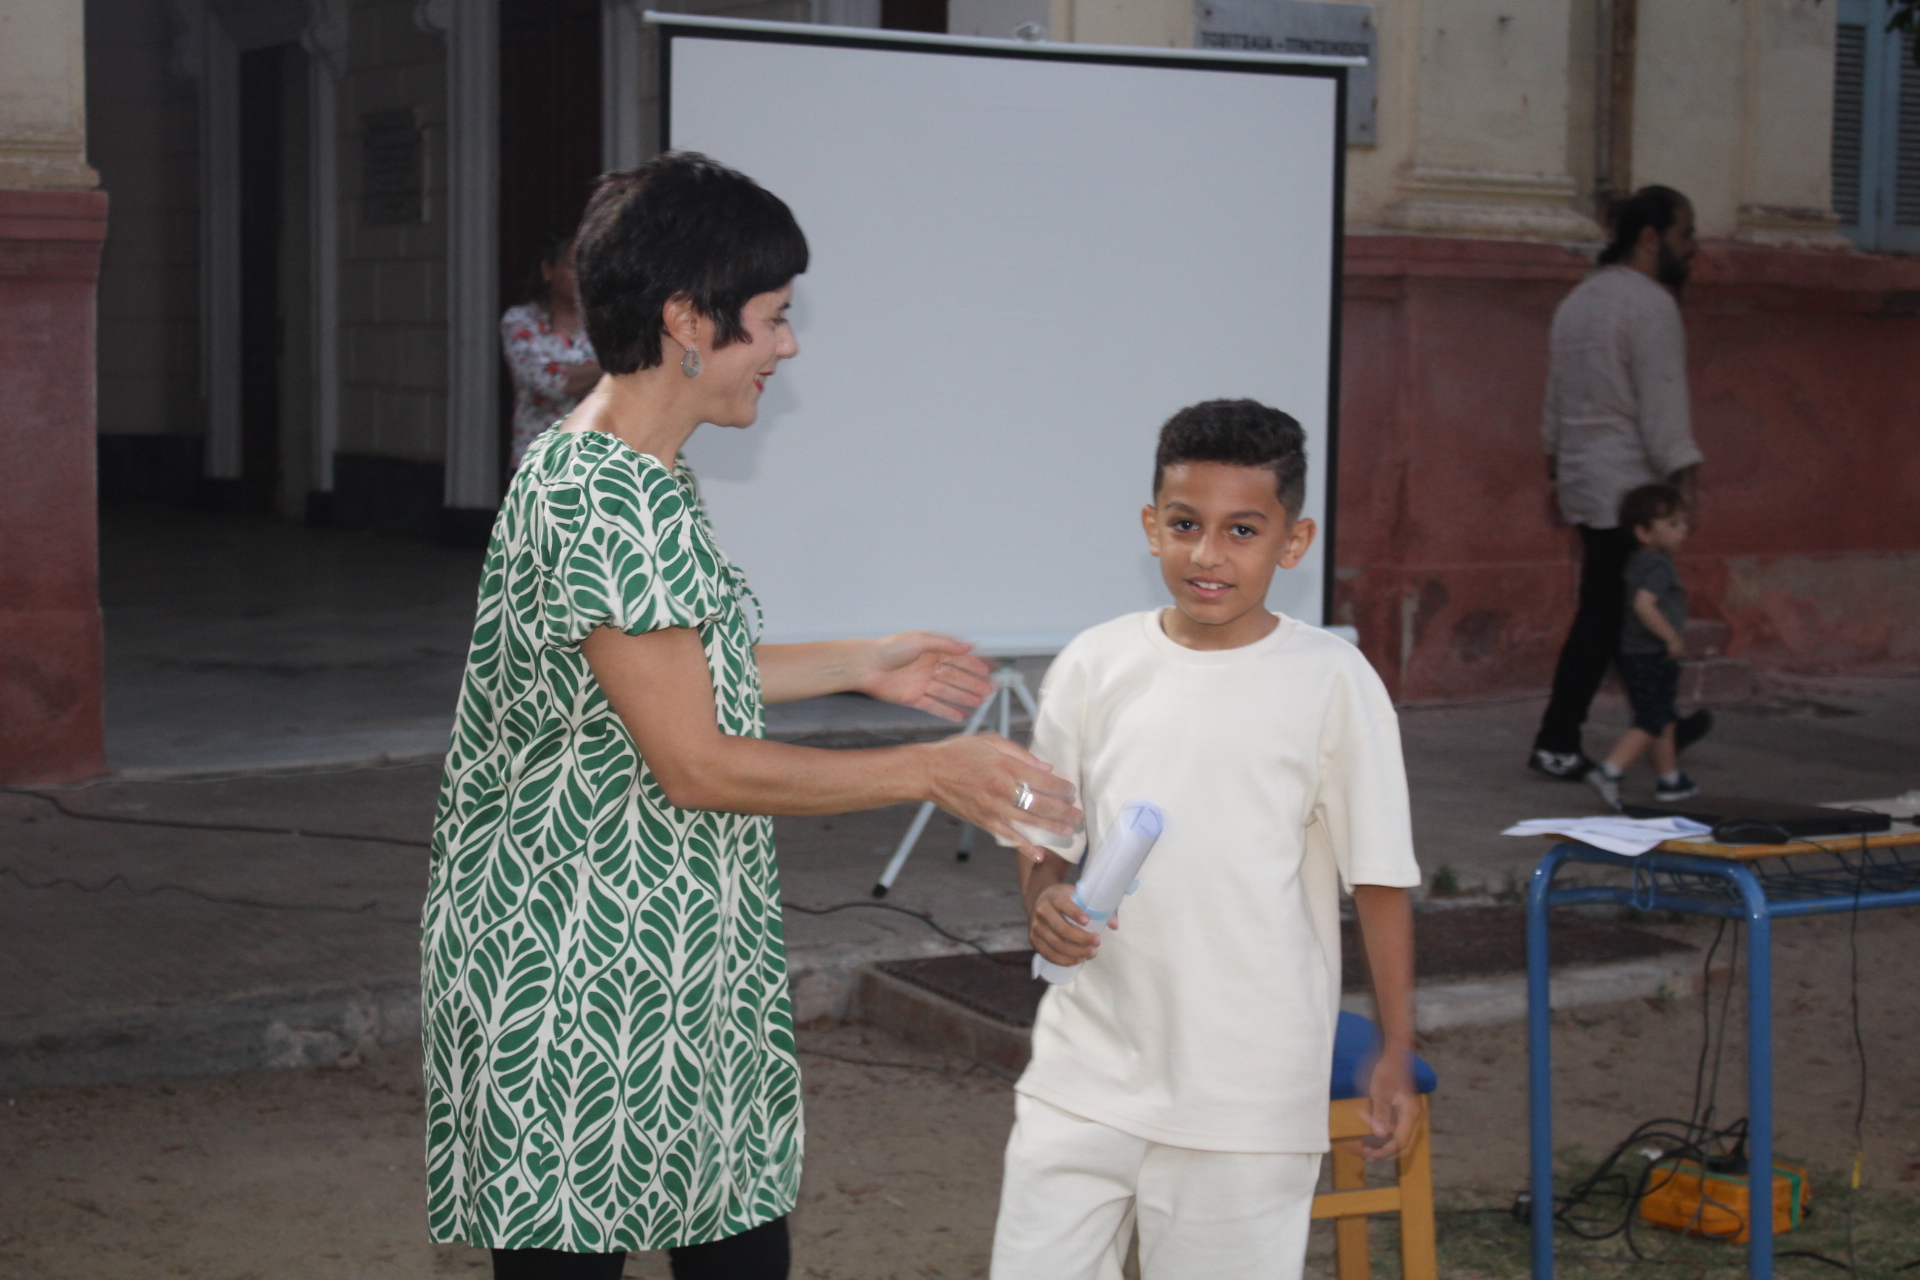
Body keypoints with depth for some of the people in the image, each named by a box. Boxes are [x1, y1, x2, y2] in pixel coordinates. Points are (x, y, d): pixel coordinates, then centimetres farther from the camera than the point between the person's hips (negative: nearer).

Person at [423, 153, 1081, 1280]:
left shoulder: (639, 478, 10)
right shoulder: (603, 497, -22)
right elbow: (696, 765, -22)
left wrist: (857, 666, 20)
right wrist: (932, 772, -15)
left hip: (679, 968, 10)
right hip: (575, 980, -10)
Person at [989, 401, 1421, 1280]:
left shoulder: (1332, 682, -6)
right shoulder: (1095, 666, 2)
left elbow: (1380, 878, -2)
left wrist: (1396, 1054, -1)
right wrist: (1044, 901, -8)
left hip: (1248, 1093, -3)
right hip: (1088, 1068, 3)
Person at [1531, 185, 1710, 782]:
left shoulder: (1579, 300, 16)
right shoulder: (1651, 306, -13)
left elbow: (1556, 394, 20)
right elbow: (1663, 404, -18)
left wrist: (1556, 466, 25)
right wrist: (1683, 479, -17)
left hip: (1582, 479, 9)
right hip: (1628, 482, -9)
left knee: (1621, 606, 16)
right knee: (1605, 616, -5)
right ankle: (1556, 742, -3)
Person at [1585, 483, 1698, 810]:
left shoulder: (1637, 563, 11)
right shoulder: (1659, 566, -18)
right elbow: (1644, 604, -31)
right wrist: (1672, 637, -24)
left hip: (1634, 654, 10)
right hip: (1652, 657, -10)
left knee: (1665, 720, 18)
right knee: (1650, 722, -8)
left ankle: (1670, 779, 27)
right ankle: (1610, 771, -14)